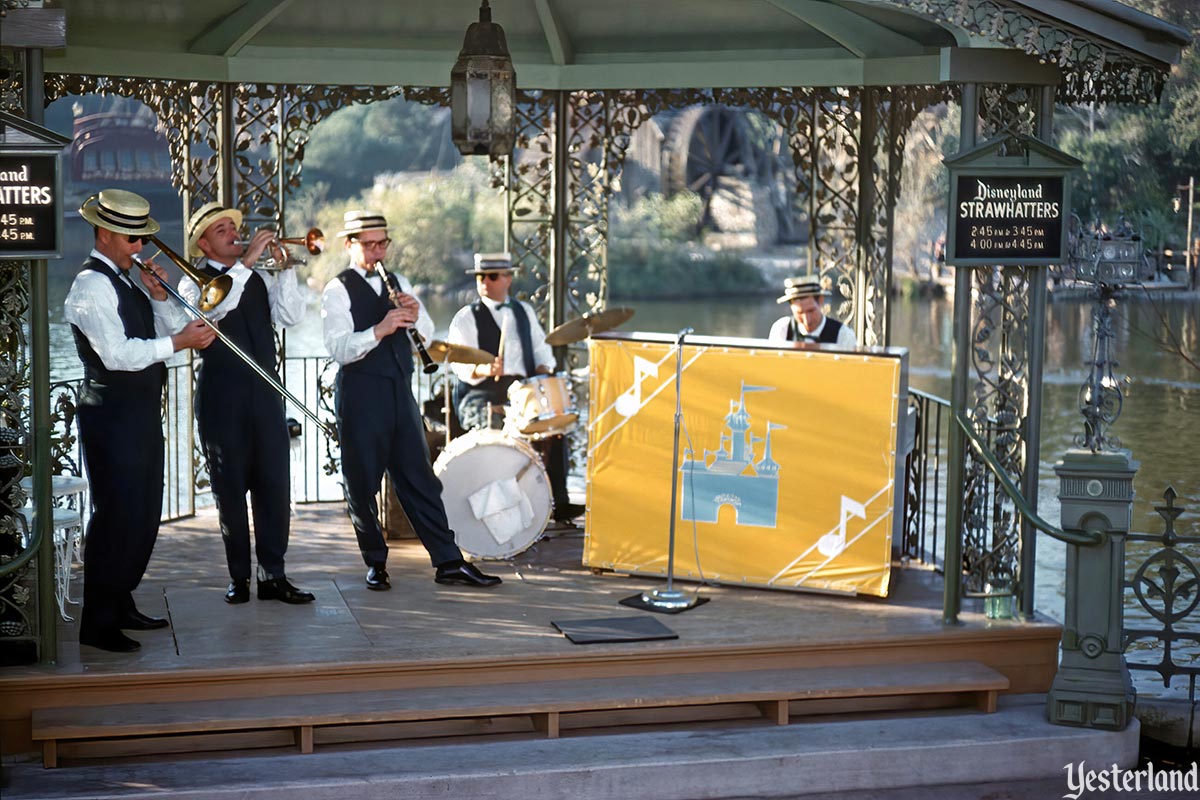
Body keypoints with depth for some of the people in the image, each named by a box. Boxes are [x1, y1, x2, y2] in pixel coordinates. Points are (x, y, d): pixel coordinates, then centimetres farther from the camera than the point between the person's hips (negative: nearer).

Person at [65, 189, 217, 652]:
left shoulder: (129, 280, 16)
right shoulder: (91, 285, -13)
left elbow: (173, 330, 14)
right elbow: (117, 354, -23)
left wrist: (158, 296, -2)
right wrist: (177, 342, -25)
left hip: (142, 414, 10)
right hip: (112, 418, -10)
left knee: (144, 514, 14)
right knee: (116, 516, -8)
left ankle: (121, 605, 26)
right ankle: (98, 623, -2)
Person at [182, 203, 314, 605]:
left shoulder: (258, 279, 16)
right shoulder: (195, 282, 2)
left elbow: (291, 315, 2)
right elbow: (212, 308, -21)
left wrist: (285, 267, -8)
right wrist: (246, 262, -22)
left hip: (265, 393, 4)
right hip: (222, 397, -4)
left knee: (275, 484, 0)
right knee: (231, 488, 1)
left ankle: (273, 575, 6)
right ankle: (239, 577, 9)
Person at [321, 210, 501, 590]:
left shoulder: (397, 284, 15)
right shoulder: (337, 291, -4)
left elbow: (427, 335, 9)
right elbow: (339, 349, -17)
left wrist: (415, 314, -12)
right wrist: (379, 329, -31)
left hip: (400, 390, 5)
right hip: (360, 394, -5)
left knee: (420, 478, 5)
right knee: (363, 483, 3)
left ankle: (448, 562, 5)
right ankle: (376, 563, 16)